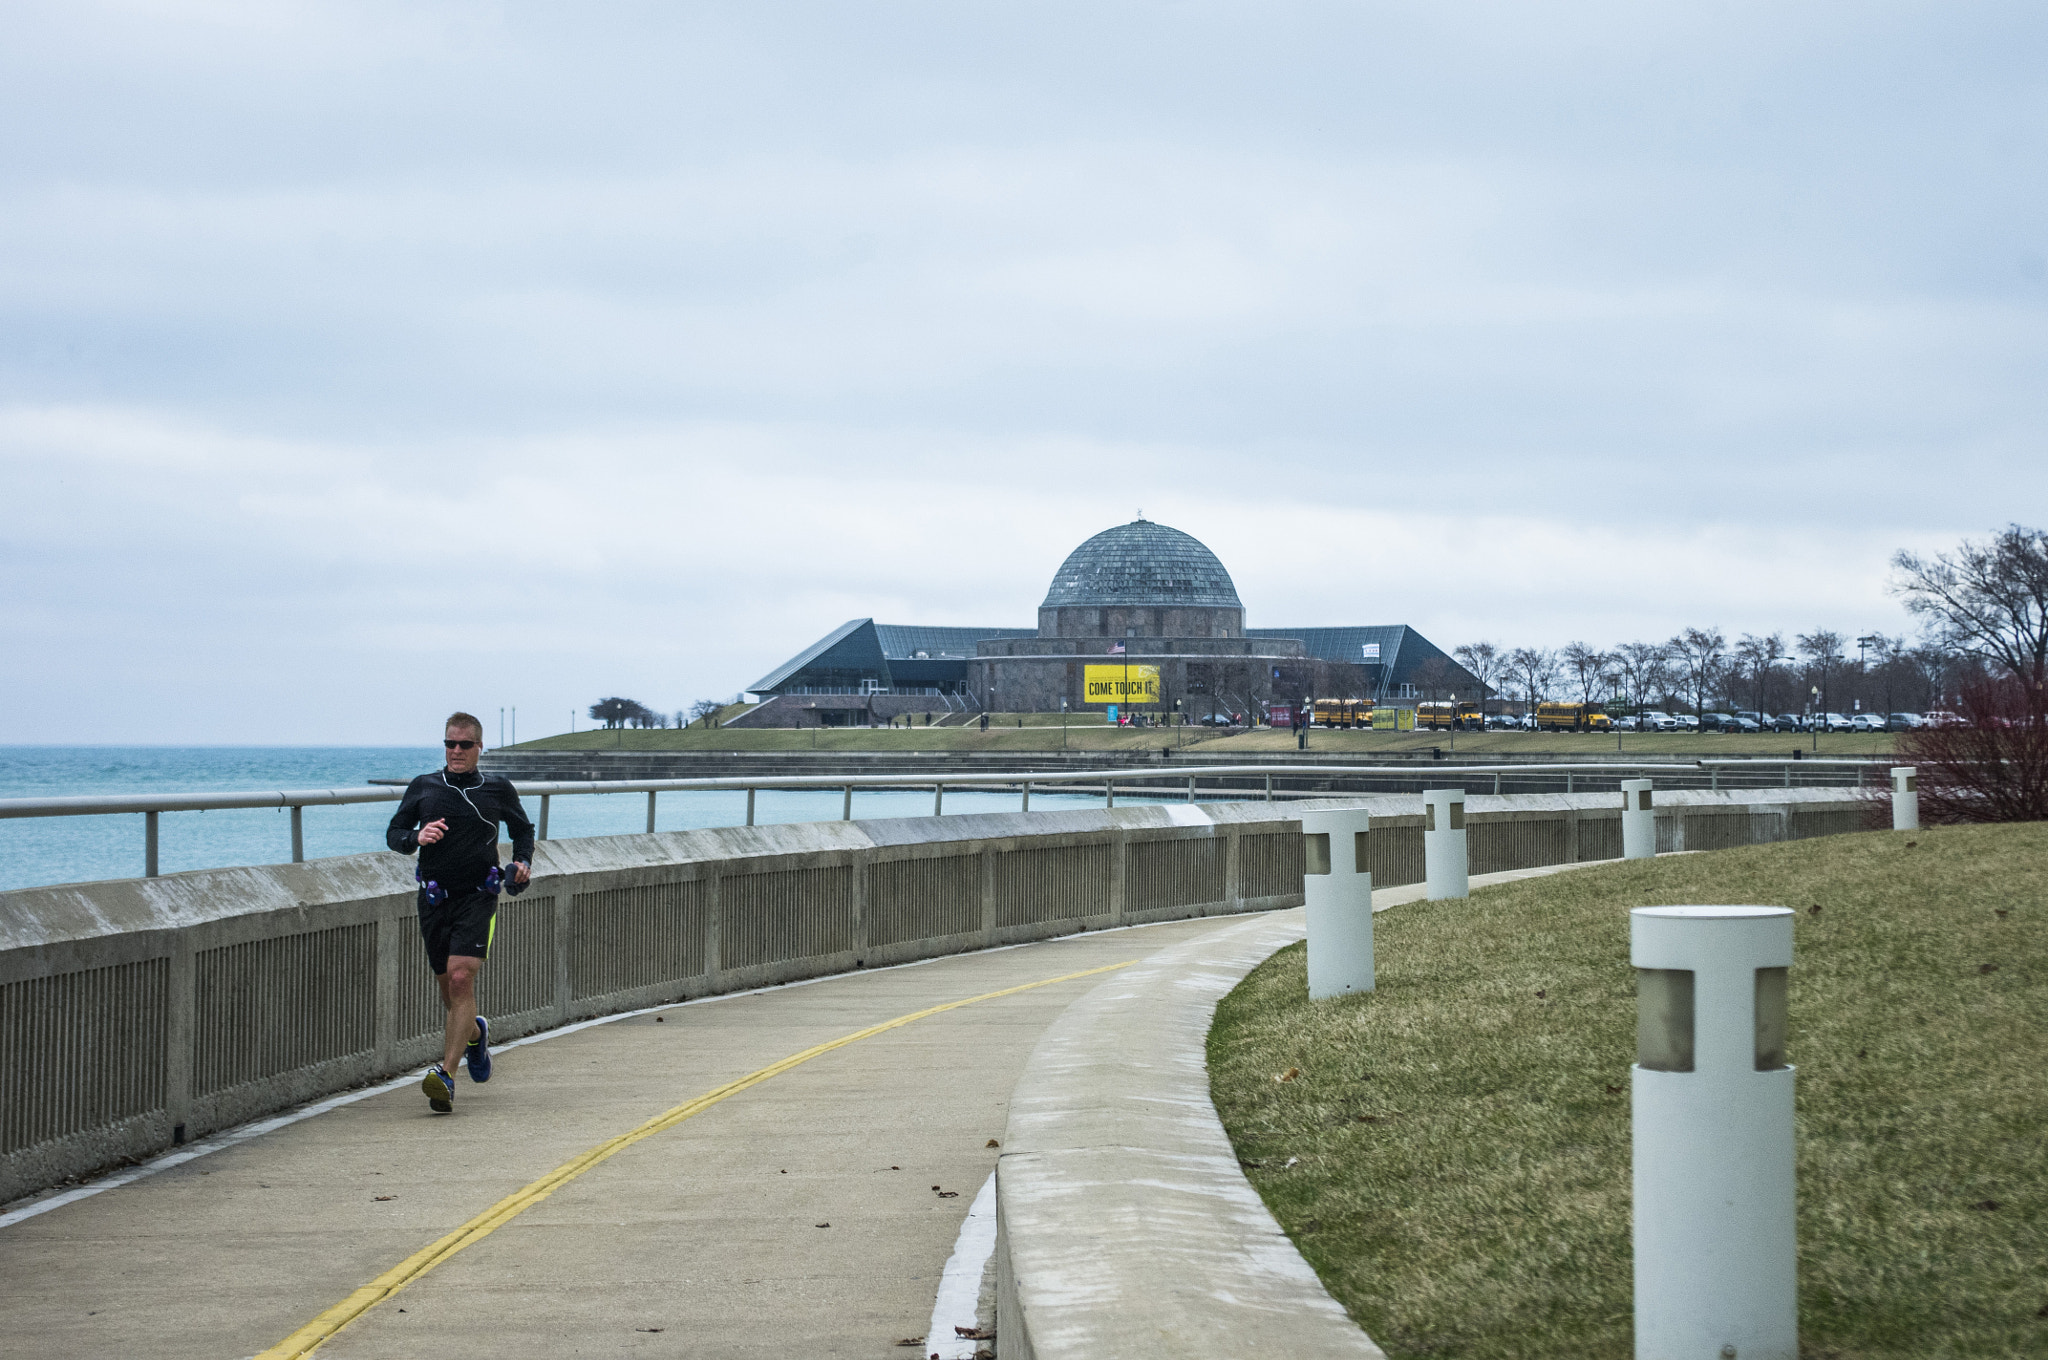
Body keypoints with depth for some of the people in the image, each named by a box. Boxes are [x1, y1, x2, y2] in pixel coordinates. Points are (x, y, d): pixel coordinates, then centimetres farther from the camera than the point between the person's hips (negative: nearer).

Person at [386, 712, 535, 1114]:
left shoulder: (498, 790, 6)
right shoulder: (423, 787, 8)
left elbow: (523, 829, 20)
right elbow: (393, 832, 9)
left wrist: (523, 862, 1)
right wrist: (416, 838, -13)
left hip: (478, 896, -3)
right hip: (435, 898, 3)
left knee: (461, 978, -18)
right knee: (448, 987, 11)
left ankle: (445, 1075, -24)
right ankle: (475, 1033, 46)